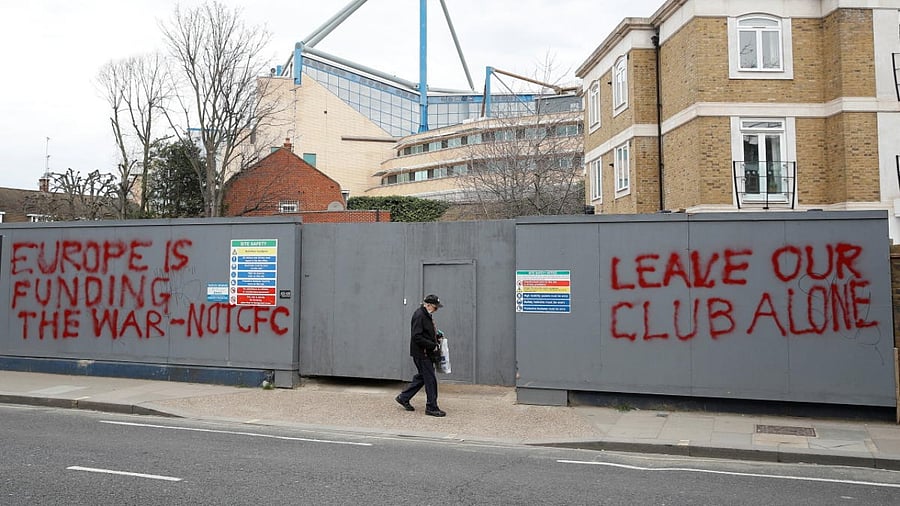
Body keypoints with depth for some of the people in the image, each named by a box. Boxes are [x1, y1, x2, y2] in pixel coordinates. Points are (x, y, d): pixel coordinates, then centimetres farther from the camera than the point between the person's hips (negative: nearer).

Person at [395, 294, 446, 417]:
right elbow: (417, 337, -23)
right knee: (430, 379, -4)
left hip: (426, 353, 10)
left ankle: (403, 398, 28)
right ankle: (431, 407, 5)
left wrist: (436, 338, 10)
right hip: (421, 353, -10)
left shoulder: (426, 315, 14)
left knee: (422, 377, 17)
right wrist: (433, 345, -20)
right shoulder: (419, 315, -17)